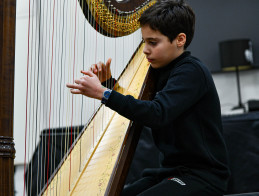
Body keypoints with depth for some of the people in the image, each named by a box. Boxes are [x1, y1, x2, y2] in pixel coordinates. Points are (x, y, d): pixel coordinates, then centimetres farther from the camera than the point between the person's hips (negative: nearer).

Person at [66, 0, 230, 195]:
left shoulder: (192, 71, -15)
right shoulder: (163, 71, 13)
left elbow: (157, 114, -30)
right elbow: (135, 108, 22)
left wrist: (103, 93, -31)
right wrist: (110, 83, 4)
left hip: (203, 176, -8)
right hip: (172, 171, 9)